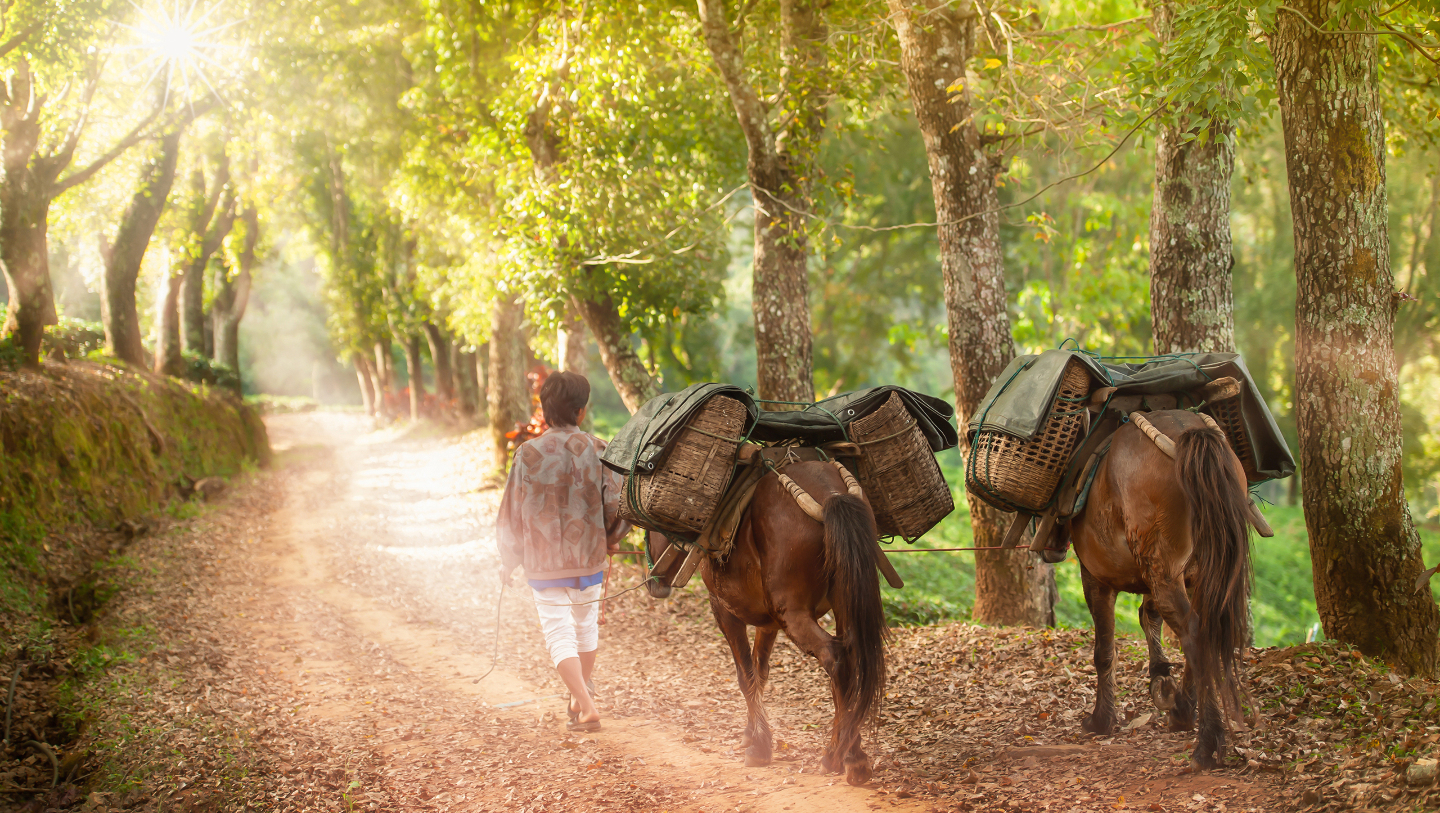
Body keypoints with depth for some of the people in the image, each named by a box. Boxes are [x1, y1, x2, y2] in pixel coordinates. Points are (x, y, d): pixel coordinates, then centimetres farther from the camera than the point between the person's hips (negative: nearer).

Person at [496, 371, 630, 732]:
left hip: (544, 564, -2)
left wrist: (508, 564, 10)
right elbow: (618, 503, -7)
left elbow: (512, 513, -3)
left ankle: (586, 707, -15)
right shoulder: (597, 450, -7)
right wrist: (611, 538, 14)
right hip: (589, 557, 2)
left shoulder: (529, 453, -9)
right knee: (586, 627, 21)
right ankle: (581, 697, 39)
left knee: (560, 634, 0)